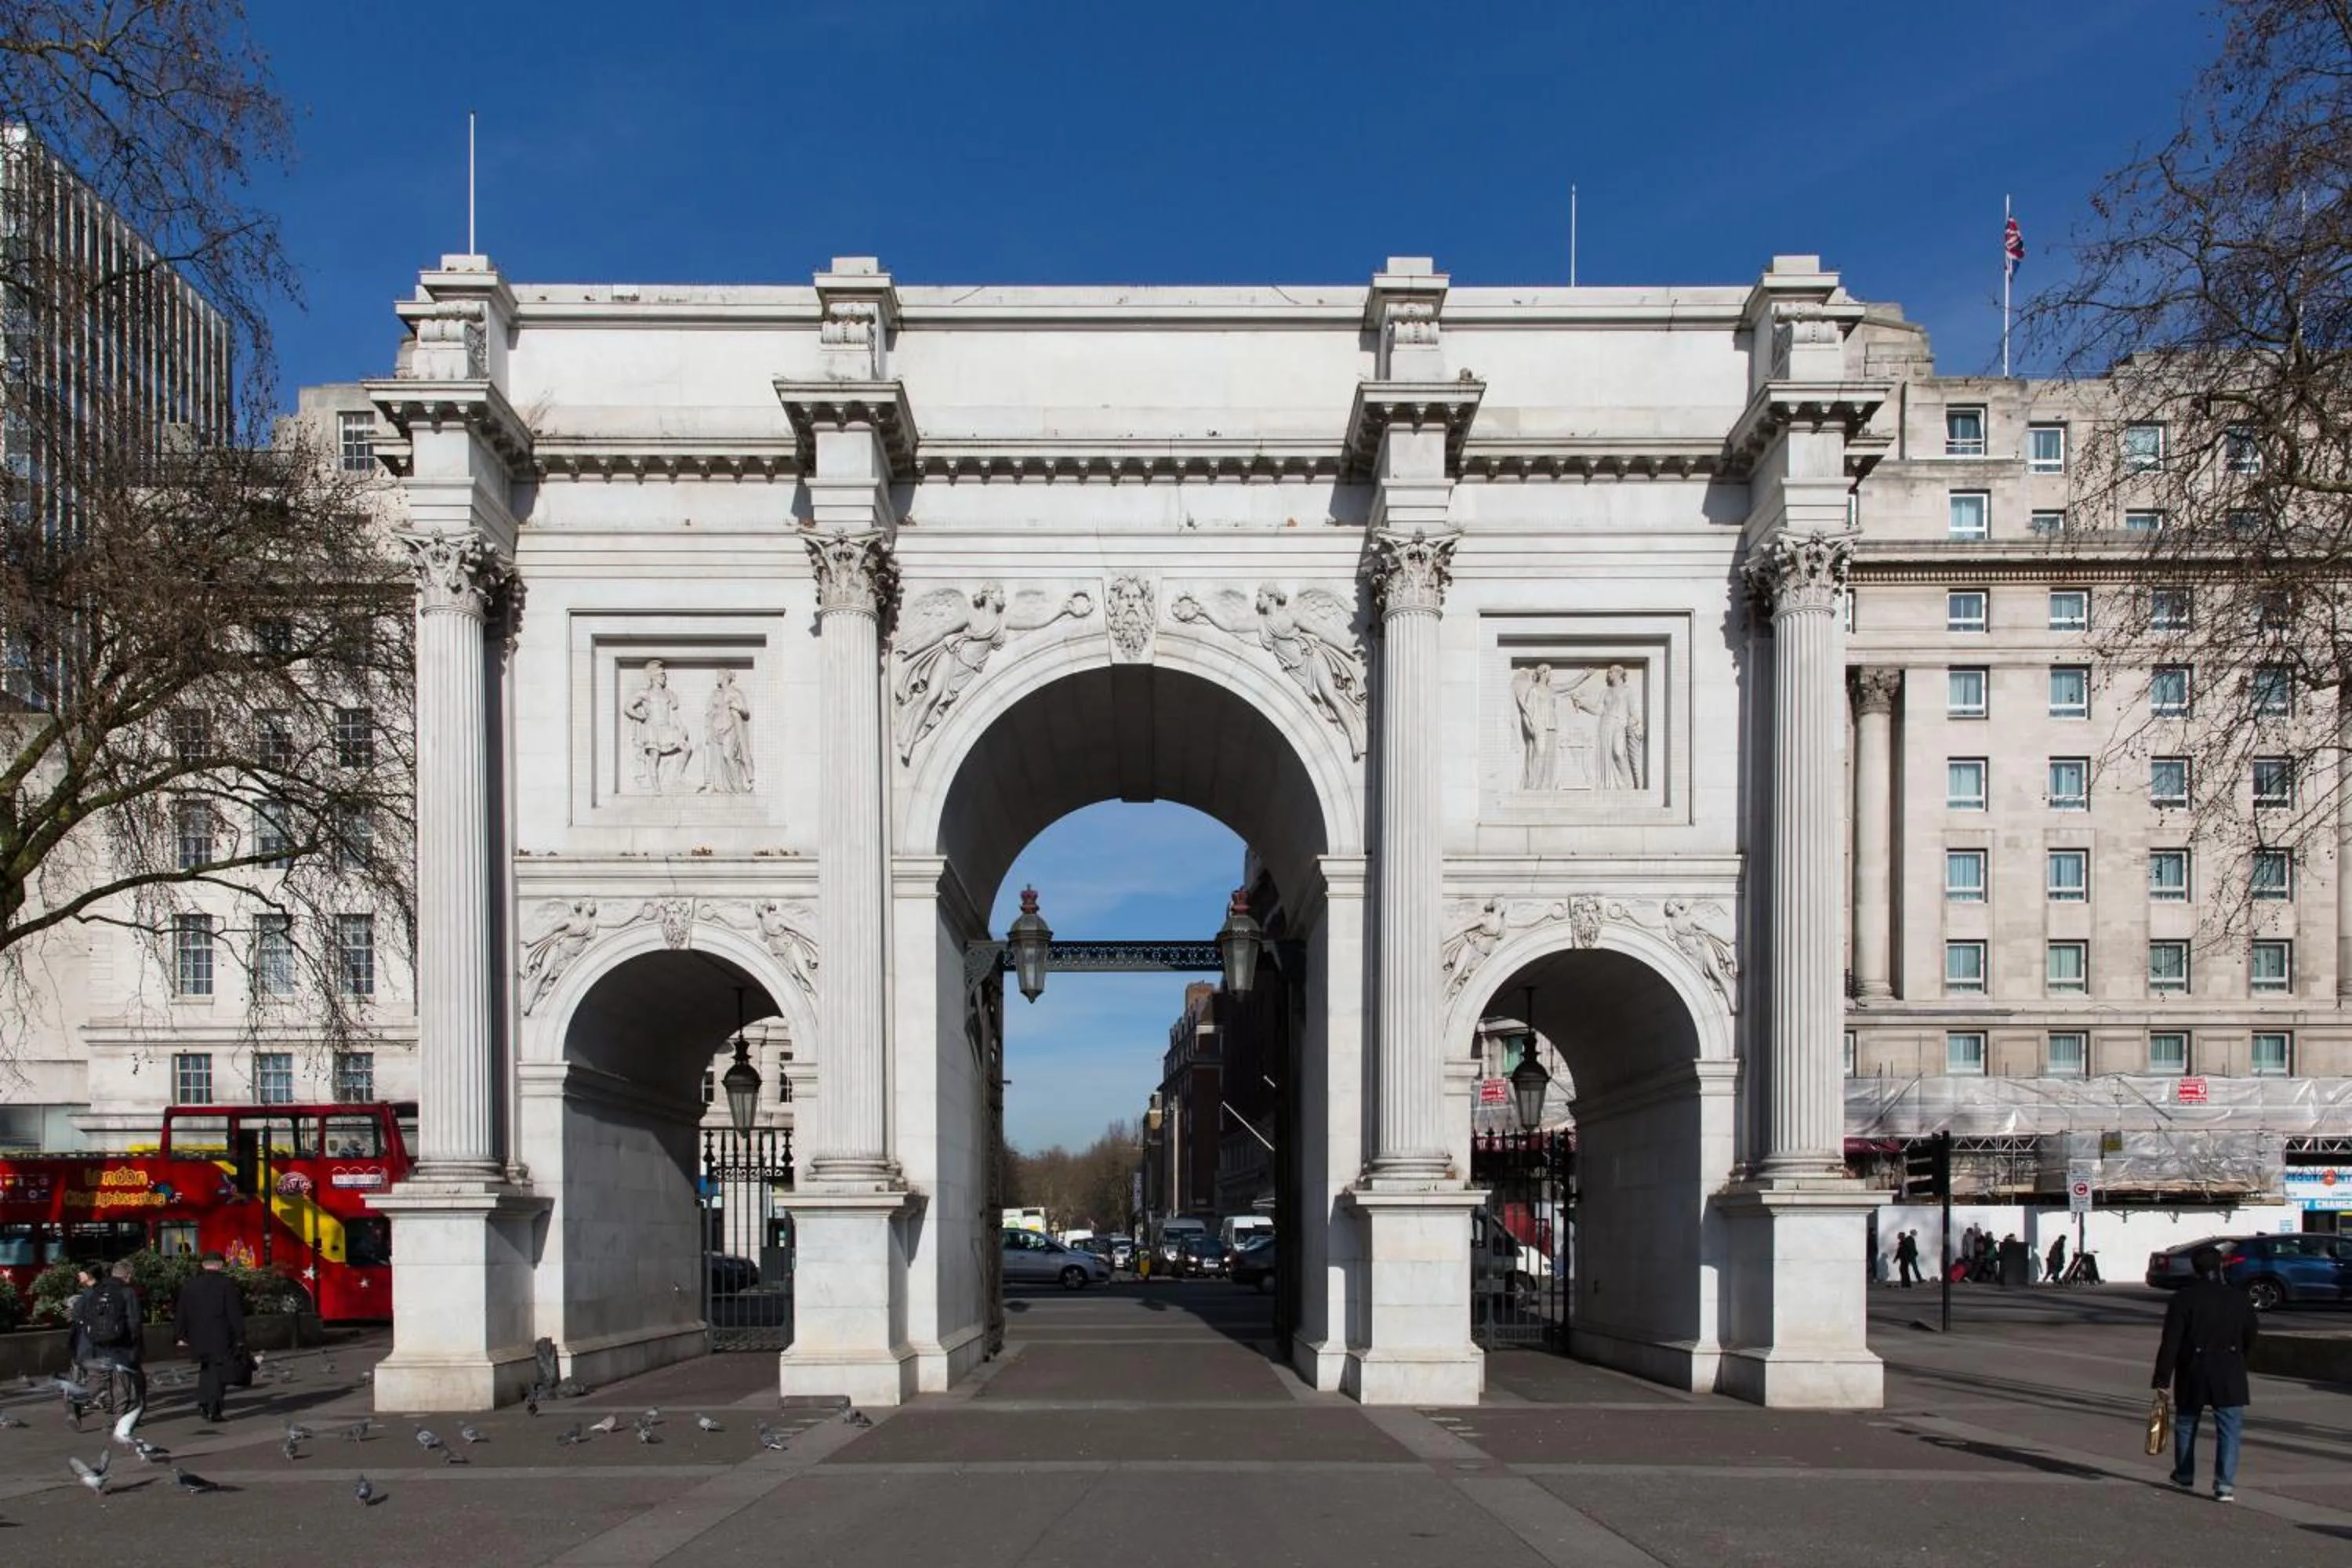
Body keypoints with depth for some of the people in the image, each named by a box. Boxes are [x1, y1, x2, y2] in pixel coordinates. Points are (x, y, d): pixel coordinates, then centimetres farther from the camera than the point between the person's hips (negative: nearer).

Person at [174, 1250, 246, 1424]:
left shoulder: (189, 1286, 7)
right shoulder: (227, 1284, -8)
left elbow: (181, 1314, 8)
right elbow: (235, 1312, -9)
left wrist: (180, 1336, 14)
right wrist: (240, 1337, -3)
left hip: (198, 1337, 4)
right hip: (221, 1338, -4)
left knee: (206, 1370, 19)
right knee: (218, 1372, 2)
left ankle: (202, 1405, 7)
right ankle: (214, 1411, -1)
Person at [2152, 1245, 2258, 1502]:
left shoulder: (2184, 1297, -8)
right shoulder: (2239, 1298, 2)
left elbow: (2170, 1343, -11)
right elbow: (2250, 1339, 12)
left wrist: (2161, 1381, -8)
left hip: (2193, 1374, -1)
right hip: (2229, 1375, 1)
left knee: (2186, 1424, 16)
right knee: (2229, 1428, 2)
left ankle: (2185, 1476, 28)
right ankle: (2225, 1484, -9)